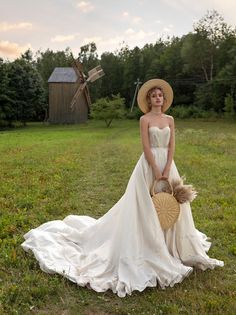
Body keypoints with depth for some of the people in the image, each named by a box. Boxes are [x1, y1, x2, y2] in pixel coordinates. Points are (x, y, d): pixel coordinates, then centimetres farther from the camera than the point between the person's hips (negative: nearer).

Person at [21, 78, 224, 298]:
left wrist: (166, 171, -9)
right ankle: (148, 246, 14)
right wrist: (156, 173, -15)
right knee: (146, 207, -1)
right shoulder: (144, 119, -5)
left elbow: (171, 146, 3)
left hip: (167, 165, 6)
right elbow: (146, 148, -12)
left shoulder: (170, 119, 9)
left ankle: (171, 244, 30)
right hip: (149, 165, -5)